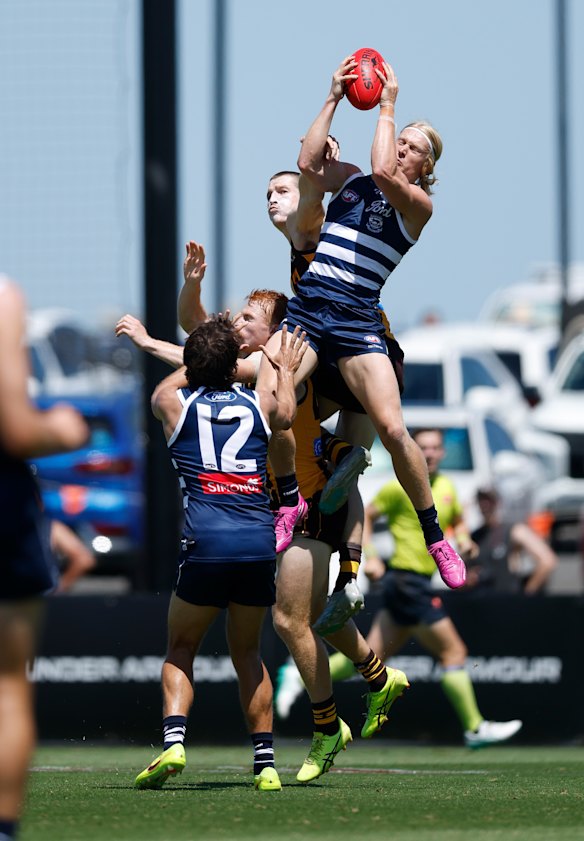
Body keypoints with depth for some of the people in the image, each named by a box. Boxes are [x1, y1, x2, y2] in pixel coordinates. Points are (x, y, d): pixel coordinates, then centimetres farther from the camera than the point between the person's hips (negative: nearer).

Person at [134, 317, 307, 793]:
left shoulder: (177, 403, 10)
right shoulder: (259, 404, 14)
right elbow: (287, 413, 42)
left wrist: (199, 362, 51)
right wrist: (286, 370, 59)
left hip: (206, 543, -2)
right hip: (260, 540, 2)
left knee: (181, 648, 11)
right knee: (247, 651, 17)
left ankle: (173, 741, -12)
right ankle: (265, 762, 11)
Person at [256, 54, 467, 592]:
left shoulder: (418, 204, 3)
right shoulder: (350, 180, 16)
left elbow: (384, 173, -16)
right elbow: (308, 164, -2)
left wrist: (387, 106, -7)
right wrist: (334, 100, -2)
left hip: (358, 320, -3)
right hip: (306, 309, 3)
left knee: (393, 430, -16)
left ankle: (435, 536, 0)